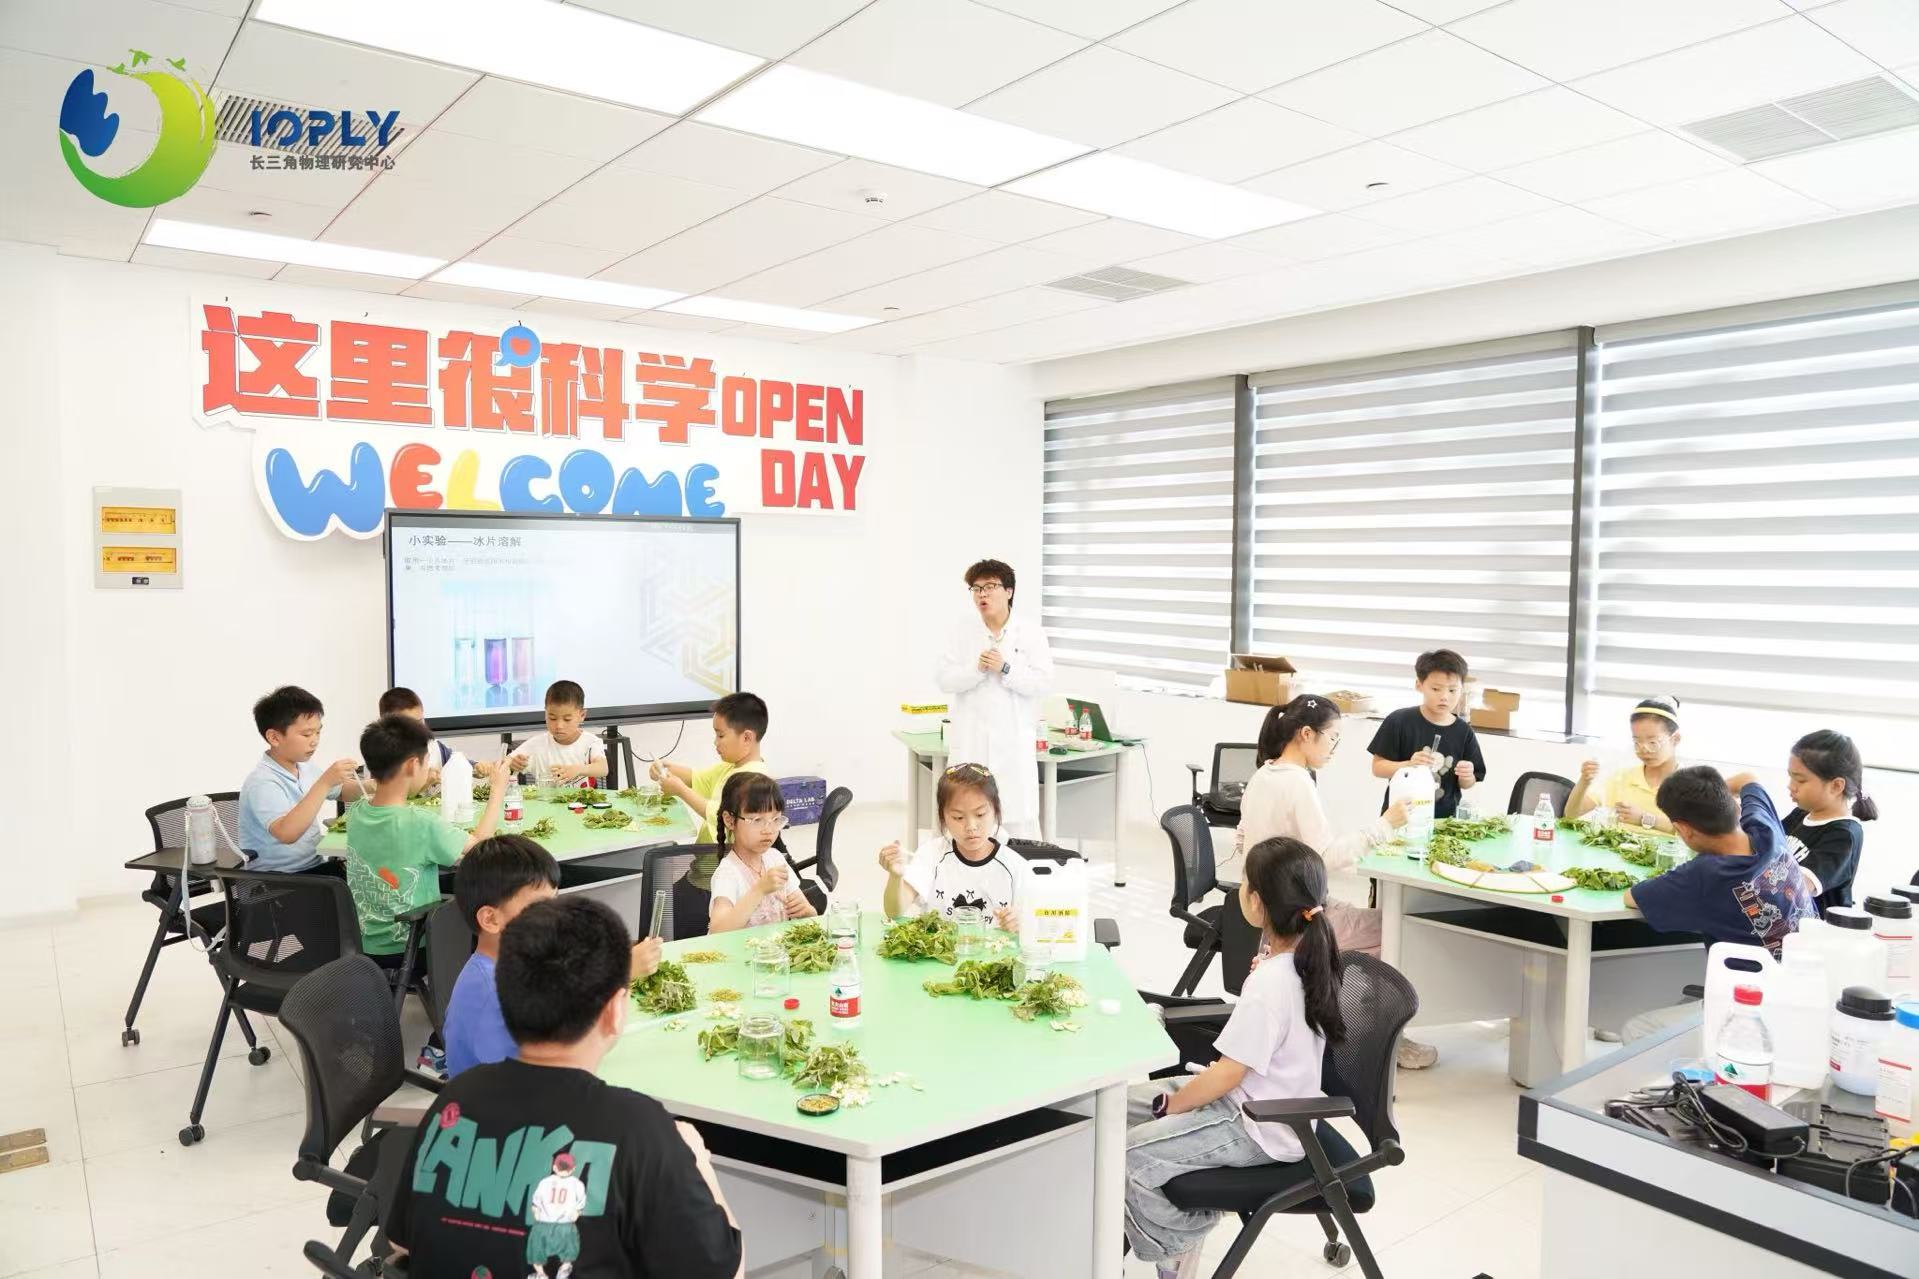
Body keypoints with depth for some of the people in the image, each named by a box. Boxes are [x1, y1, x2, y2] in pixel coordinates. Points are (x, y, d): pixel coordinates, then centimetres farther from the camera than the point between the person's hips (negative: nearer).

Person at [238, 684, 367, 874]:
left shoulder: (305, 766, 7)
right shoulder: (262, 782, -18)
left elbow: (341, 790, 25)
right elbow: (287, 833, -33)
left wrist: (369, 786, 3)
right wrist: (325, 782, -33)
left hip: (312, 865, 8)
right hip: (275, 880, -8)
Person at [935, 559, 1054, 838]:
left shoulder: (1031, 632, 1)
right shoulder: (963, 633, 4)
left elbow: (1043, 682, -6)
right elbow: (943, 679, -2)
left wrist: (1005, 669, -18)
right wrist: (976, 669, -18)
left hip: (1014, 741, -1)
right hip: (970, 741, 1)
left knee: (1020, 818, 2)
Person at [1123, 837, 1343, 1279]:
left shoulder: (1269, 984, -30)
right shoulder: (1310, 954, -5)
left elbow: (1227, 1075, -23)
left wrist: (1171, 1106, -9)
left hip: (1256, 1128, -9)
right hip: (1263, 1100, 9)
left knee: (1126, 1157, -15)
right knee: (1119, 1107, 9)